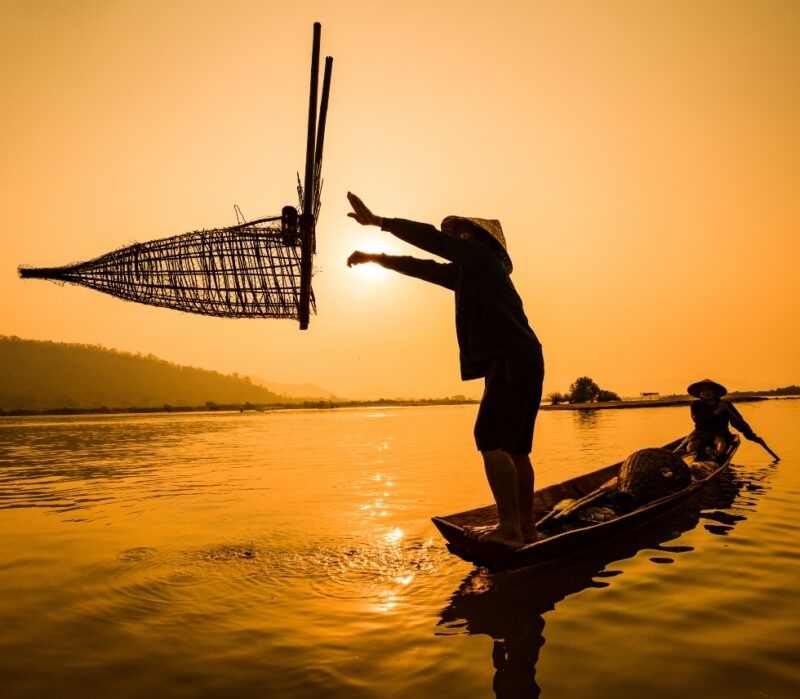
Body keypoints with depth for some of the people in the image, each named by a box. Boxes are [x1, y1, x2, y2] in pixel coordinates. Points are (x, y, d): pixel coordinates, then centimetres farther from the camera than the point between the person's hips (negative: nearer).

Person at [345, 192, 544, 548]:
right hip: (520, 362, 10)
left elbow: (431, 238, -3)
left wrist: (377, 220, 2)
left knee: (492, 441, -14)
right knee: (514, 447, 9)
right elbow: (422, 267, 29)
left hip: (511, 359, -10)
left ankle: (509, 529, -13)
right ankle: (525, 528, 14)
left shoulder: (480, 255, 3)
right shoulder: (467, 272, 27)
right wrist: (375, 257, 29)